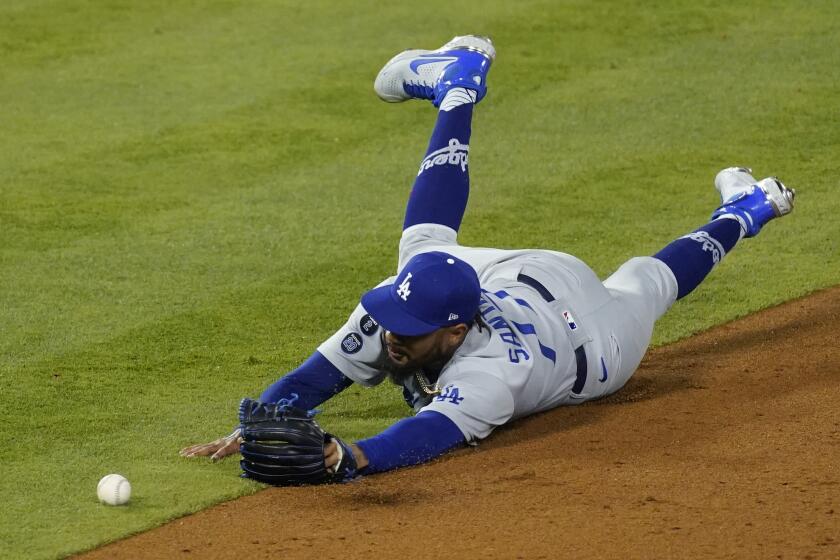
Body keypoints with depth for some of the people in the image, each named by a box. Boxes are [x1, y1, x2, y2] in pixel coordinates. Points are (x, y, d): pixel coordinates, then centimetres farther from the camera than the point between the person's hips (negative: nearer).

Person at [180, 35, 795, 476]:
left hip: (592, 333, -3)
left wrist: (352, 456, -86)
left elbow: (432, 433, -68)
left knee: (649, 283, 28)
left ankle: (741, 211, 56)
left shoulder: (490, 373, -53)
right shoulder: (394, 311, -38)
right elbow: (314, 377, -37)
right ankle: (460, 81, 48)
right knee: (424, 239, 28)